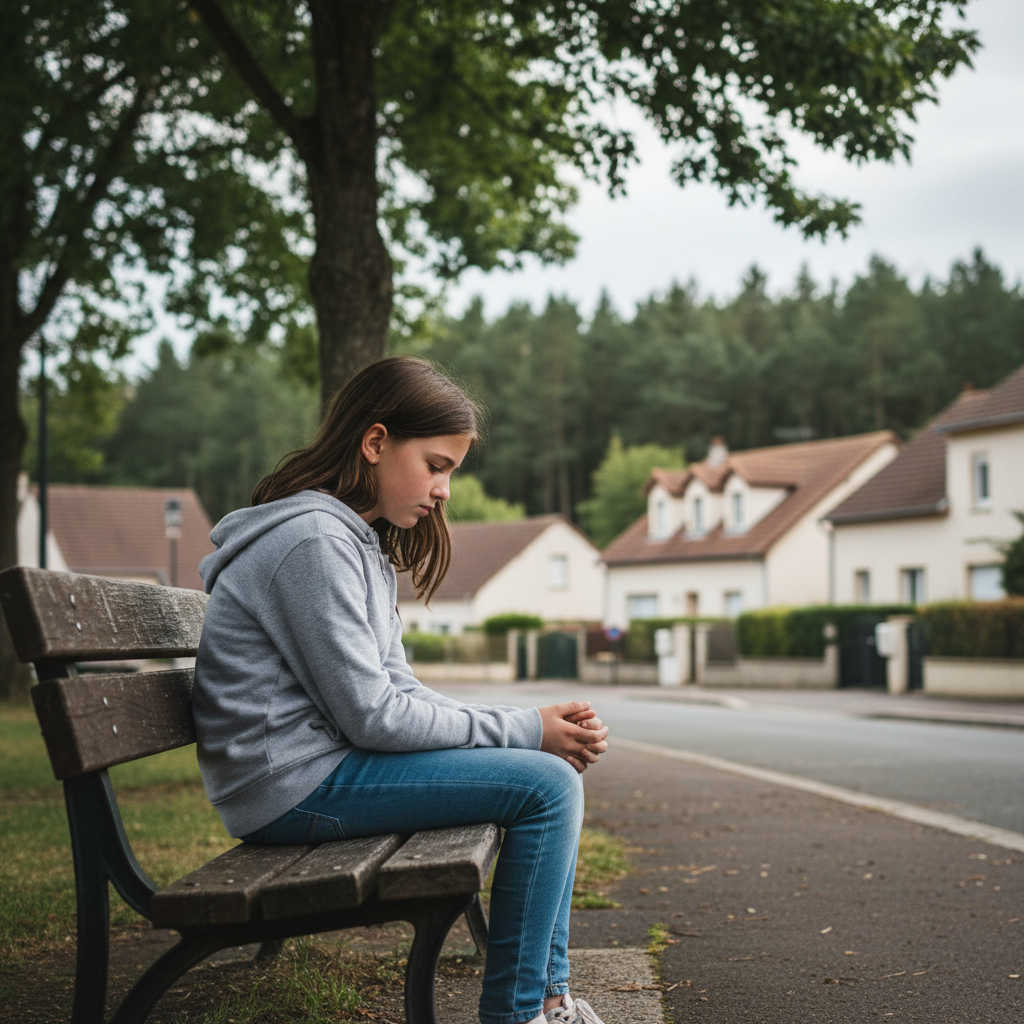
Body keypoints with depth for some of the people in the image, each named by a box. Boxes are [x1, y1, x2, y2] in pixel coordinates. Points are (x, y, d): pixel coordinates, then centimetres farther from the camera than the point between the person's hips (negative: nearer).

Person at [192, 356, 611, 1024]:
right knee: (547, 786, -16)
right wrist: (524, 731, -12)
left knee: (556, 768, 11)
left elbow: (398, 690, 12)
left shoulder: (364, 542, 16)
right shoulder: (313, 539, -17)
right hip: (296, 786, -10)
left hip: (330, 763, 10)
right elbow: (371, 715, -19)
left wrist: (541, 729, 0)